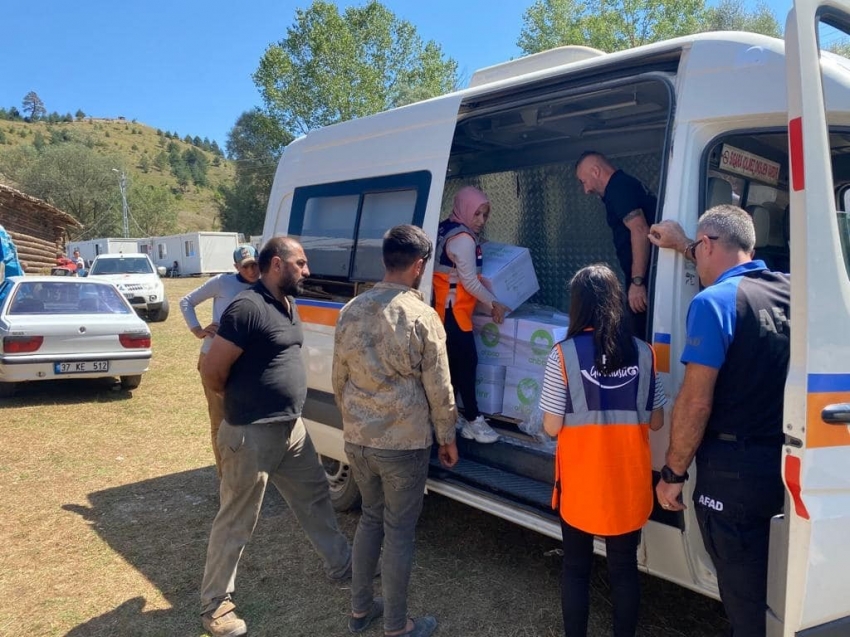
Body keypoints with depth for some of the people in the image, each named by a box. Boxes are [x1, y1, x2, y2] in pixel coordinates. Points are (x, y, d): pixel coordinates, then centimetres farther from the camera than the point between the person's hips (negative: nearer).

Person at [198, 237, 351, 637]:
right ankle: (215, 604, 23)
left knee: (315, 498, 21)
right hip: (252, 435, -9)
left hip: (292, 429, 9)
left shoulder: (289, 306, 9)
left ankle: (342, 566, 39)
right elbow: (212, 372, -18)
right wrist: (245, 401, 0)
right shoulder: (247, 308, -20)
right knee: (236, 522, 6)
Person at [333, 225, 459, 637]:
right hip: (403, 443, -5)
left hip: (357, 439, 5)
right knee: (399, 531, 8)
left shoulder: (351, 310, 1)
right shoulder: (421, 316, -14)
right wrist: (447, 437, 5)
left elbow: (339, 380, 10)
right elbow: (438, 388, -9)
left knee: (371, 517, 22)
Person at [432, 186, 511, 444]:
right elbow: (469, 282, -16)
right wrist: (493, 303, -7)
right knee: (467, 361, -6)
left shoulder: (446, 229, 11)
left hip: (446, 306, 10)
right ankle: (473, 420, 1)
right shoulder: (463, 239, -17)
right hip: (453, 309, -10)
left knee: (454, 362, 13)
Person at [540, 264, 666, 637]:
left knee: (576, 567, 15)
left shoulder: (564, 354, -14)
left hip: (581, 480, -2)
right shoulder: (643, 353, -5)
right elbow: (656, 422, 3)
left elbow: (552, 427, -12)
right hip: (628, 480, 3)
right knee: (624, 567, 17)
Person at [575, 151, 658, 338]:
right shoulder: (624, 186, 22)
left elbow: (640, 231, -21)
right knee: (642, 337, 12)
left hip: (645, 279, -10)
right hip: (646, 278, 10)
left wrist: (637, 281, -24)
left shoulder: (619, 188, -9)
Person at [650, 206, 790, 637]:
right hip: (784, 461, 8)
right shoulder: (786, 290, 5)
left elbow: (695, 402, -19)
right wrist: (682, 245, 40)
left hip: (734, 469, -7)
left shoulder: (714, 302, -16)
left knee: (744, 597, 8)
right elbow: (729, 267, 28)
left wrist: (672, 473, -8)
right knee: (773, 588, 24)